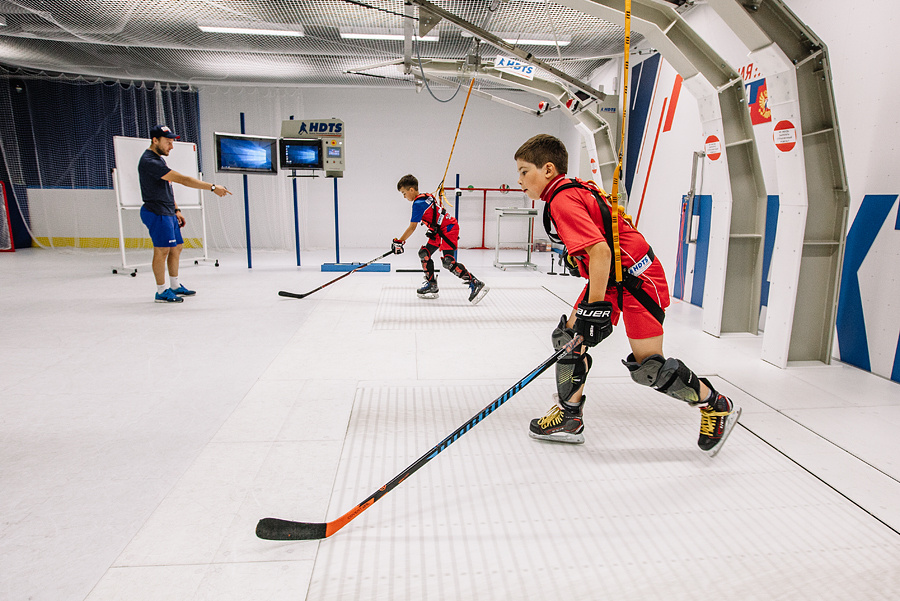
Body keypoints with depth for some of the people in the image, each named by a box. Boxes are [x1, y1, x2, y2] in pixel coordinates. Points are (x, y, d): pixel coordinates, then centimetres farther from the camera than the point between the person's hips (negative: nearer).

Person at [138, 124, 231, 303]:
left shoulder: (159, 159, 15)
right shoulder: (149, 162, -20)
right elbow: (182, 179, -27)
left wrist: (176, 210, 19)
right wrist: (212, 187, -28)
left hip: (168, 213, 10)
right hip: (157, 213, -10)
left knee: (176, 248, 14)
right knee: (162, 249, -8)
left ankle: (175, 286, 25)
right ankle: (161, 291, 1)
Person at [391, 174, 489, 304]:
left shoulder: (418, 203, -16)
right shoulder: (426, 197, 12)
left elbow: (412, 227, -16)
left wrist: (399, 242, -10)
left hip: (448, 229, -11)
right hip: (439, 231, 11)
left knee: (448, 262, -19)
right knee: (424, 253, 12)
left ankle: (476, 284, -17)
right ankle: (432, 285, 19)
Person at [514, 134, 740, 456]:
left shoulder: (563, 200, -20)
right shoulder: (576, 189, 9)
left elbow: (600, 251, -32)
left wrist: (594, 307, -32)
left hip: (635, 278, -10)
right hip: (611, 278, 10)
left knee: (648, 365, -5)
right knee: (569, 335, 6)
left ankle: (717, 407, 17)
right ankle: (569, 417, 15)